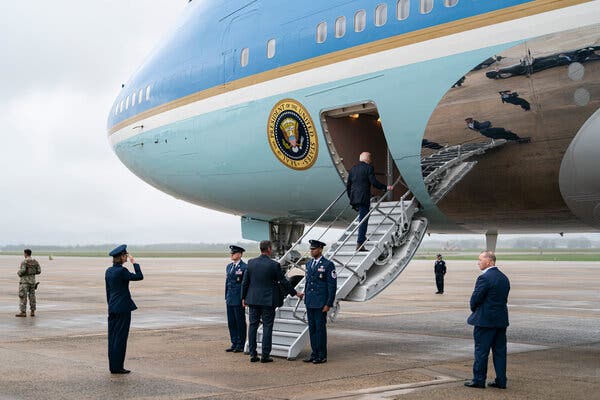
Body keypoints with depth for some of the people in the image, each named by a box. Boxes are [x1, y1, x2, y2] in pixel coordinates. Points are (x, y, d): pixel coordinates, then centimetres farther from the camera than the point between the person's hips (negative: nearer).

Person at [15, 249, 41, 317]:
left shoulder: (24, 262, -13)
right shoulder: (35, 261, 6)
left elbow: (22, 271, -22)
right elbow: (39, 271, 5)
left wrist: (18, 273, -1)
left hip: (24, 281, -6)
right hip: (32, 280, 6)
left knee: (23, 296, -3)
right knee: (32, 296, 10)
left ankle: (23, 312, -6)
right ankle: (32, 311, 10)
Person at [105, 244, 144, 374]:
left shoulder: (109, 271, 9)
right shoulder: (122, 271, -16)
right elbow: (139, 277, -13)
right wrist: (134, 263, -4)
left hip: (112, 308, 8)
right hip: (123, 308, -8)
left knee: (112, 337, 9)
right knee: (120, 338, -2)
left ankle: (113, 366, 14)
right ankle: (117, 367, 1)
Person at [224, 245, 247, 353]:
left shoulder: (244, 267, -9)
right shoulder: (229, 266, 14)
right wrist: (226, 297, 16)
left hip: (239, 299, -7)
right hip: (230, 299, 7)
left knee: (240, 322, 0)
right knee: (231, 322, 10)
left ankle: (241, 345, 7)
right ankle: (234, 344, 18)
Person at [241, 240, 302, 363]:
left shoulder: (251, 263, 0)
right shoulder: (274, 265, -10)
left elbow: (245, 282, 4)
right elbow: (283, 282, -3)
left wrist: (244, 297, 15)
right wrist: (295, 293, 10)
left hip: (253, 300, 4)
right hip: (268, 301, -4)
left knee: (253, 326, 9)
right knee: (267, 327, 2)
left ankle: (253, 354, 11)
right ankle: (265, 355, 3)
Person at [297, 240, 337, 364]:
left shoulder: (328, 265, -8)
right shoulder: (309, 264, 13)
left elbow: (332, 286, -10)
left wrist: (329, 304, -14)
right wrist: (306, 301, 16)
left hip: (321, 304, -7)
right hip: (310, 303, 7)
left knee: (320, 328, -4)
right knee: (312, 328, 8)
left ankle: (322, 356, 3)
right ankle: (314, 354, 15)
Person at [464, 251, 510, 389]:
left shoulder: (484, 278, -16)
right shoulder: (504, 278, 11)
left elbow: (475, 298, -15)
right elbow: (504, 298, 12)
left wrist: (474, 310, 5)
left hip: (485, 320, -8)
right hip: (501, 320, 8)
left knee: (481, 351, 0)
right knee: (500, 351, 10)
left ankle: (479, 380, 6)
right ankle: (501, 381, 13)